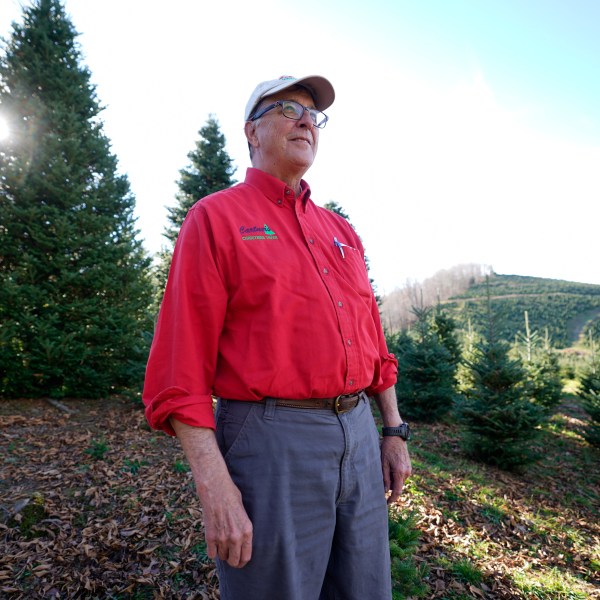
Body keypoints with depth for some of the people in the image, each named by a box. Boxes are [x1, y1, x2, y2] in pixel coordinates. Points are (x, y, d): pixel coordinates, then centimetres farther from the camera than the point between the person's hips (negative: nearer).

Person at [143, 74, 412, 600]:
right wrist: (215, 486, -16)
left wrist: (394, 431, 14)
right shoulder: (216, 218, -4)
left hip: (361, 436, 7)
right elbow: (181, 367, -11)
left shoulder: (341, 231, 15)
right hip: (273, 444, -6)